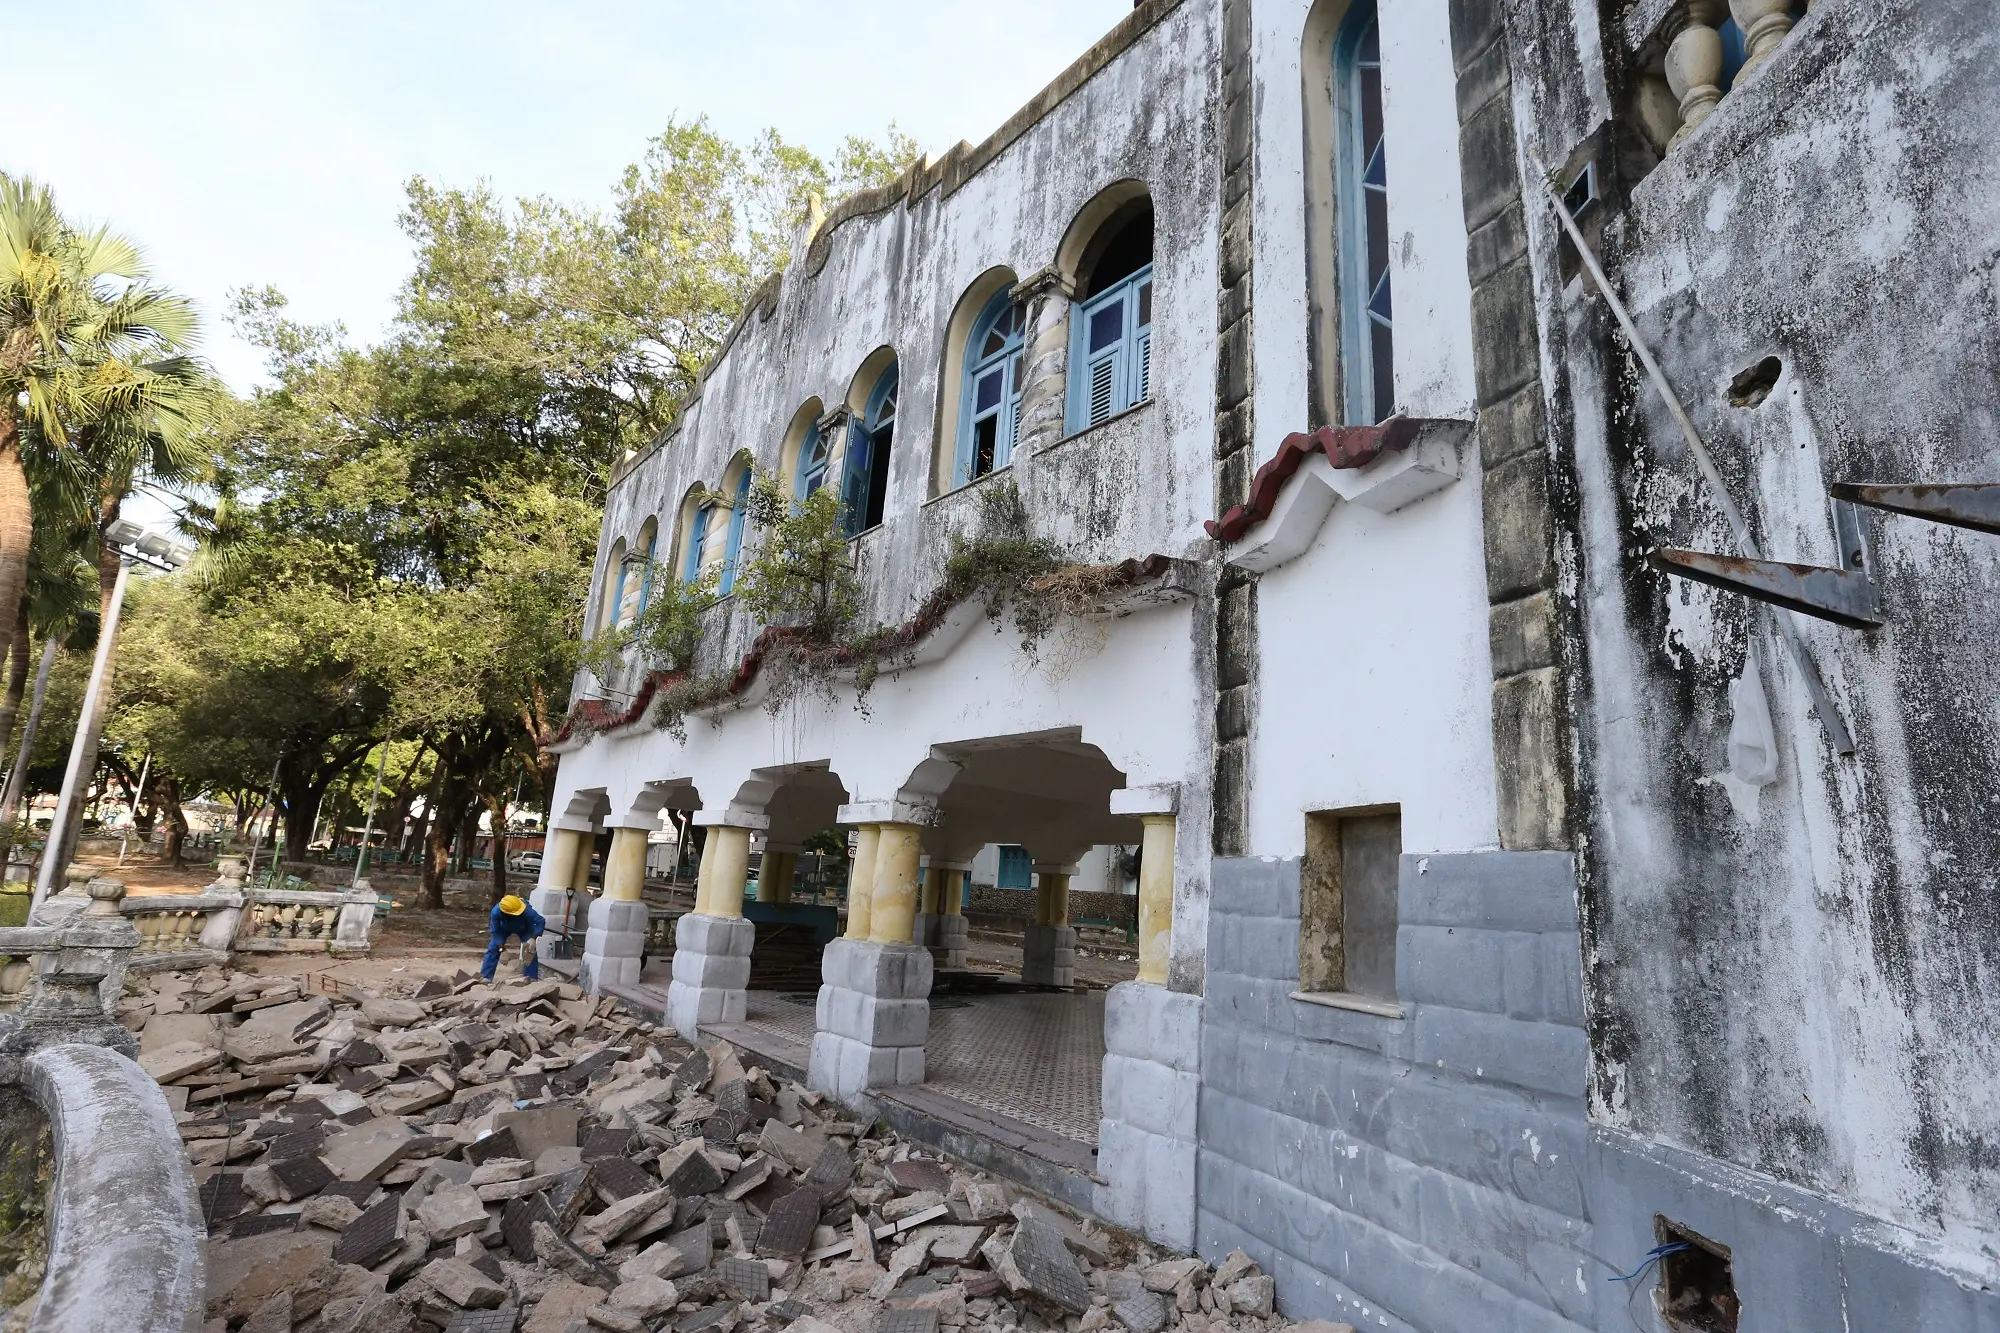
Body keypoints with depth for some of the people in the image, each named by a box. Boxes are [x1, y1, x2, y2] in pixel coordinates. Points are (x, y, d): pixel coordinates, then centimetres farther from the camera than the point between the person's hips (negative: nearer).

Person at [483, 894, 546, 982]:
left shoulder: (526, 910, -46)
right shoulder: (496, 911, -41)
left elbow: (541, 921, -38)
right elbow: (496, 932, -29)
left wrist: (533, 939, -48)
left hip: (524, 929, -1)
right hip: (504, 929, 1)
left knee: (531, 950, -12)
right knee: (493, 949, -8)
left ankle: (531, 977, -4)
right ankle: (485, 977, 3)